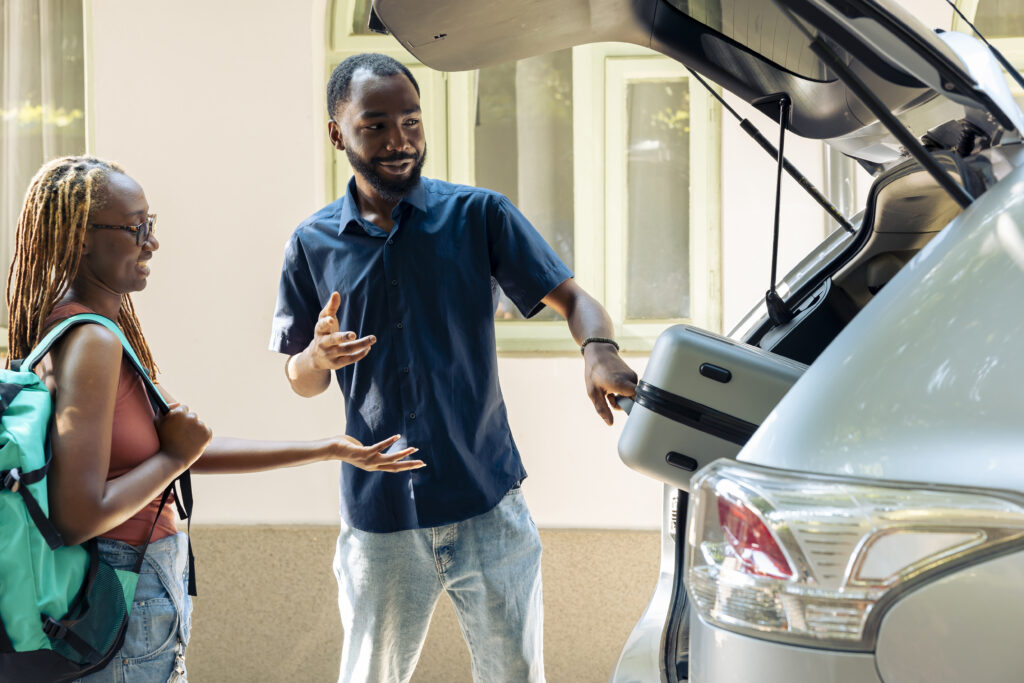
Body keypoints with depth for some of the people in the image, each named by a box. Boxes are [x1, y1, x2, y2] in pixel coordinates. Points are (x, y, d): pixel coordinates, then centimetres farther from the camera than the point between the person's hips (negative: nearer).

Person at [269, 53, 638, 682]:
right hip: (379, 518, 1)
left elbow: (571, 297, -6)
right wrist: (320, 354, -14)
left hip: (489, 508, -1)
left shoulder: (480, 215, -1)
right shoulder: (313, 244, 3)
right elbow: (302, 380, 10)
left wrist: (599, 350, -28)